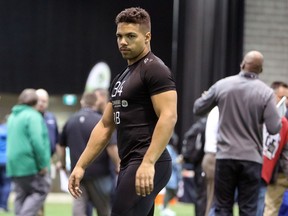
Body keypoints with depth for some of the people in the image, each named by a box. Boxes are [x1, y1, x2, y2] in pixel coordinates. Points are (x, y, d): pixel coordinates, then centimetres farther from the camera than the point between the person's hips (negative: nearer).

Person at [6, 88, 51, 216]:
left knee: (21, 196, 9)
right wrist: (43, 164, -16)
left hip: (14, 165, 8)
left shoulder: (12, 116, 17)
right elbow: (37, 142, -19)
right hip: (30, 164, -8)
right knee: (40, 191, -3)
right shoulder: (32, 116, -11)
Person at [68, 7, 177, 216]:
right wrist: (81, 166, 19)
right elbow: (105, 126, 24)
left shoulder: (155, 70, -8)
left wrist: (148, 163, -28)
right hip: (130, 166, 10)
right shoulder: (122, 78, 21)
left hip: (147, 168, -10)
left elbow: (168, 117, -19)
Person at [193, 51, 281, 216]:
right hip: (251, 158, -1)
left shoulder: (222, 85, -1)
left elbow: (198, 109, 10)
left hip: (225, 155, 1)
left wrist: (207, 98, 31)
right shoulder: (266, 92, -6)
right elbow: (274, 128, -11)